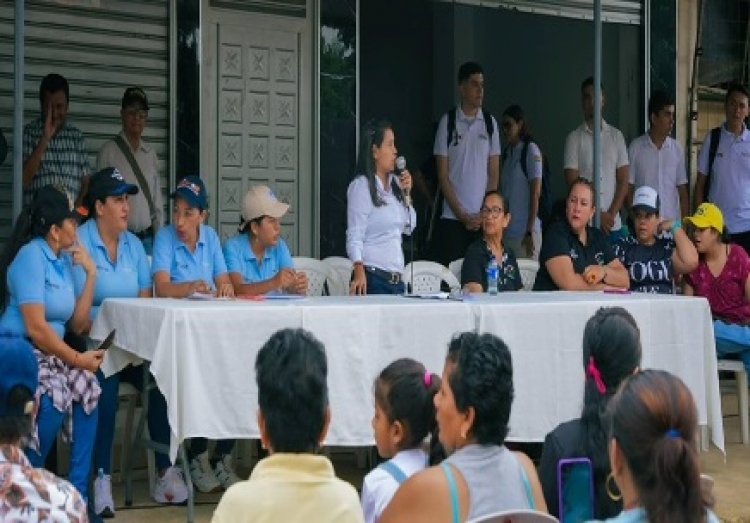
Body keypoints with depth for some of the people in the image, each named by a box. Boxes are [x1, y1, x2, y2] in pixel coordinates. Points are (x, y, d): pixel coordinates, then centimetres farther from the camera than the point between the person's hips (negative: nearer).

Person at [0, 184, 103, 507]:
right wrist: (76, 359, -14)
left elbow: (77, 325, 7)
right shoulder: (31, 256, -14)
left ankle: (77, 492, -9)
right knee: (53, 401, -30)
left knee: (88, 390, -15)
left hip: (51, 354, 8)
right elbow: (36, 327, -20)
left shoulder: (64, 259, 10)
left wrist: (91, 274, 2)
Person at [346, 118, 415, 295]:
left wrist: (406, 193, 9)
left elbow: (409, 228, 20)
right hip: (372, 277, -6)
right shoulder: (361, 186, -7)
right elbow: (354, 235, -12)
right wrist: (359, 271, -26)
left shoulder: (395, 184, 12)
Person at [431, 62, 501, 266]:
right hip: (452, 218, -2)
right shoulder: (448, 121, 1)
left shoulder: (490, 123, 7)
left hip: (484, 219, 2)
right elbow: (442, 175, 1)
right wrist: (462, 215, -5)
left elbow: (494, 173, 8)